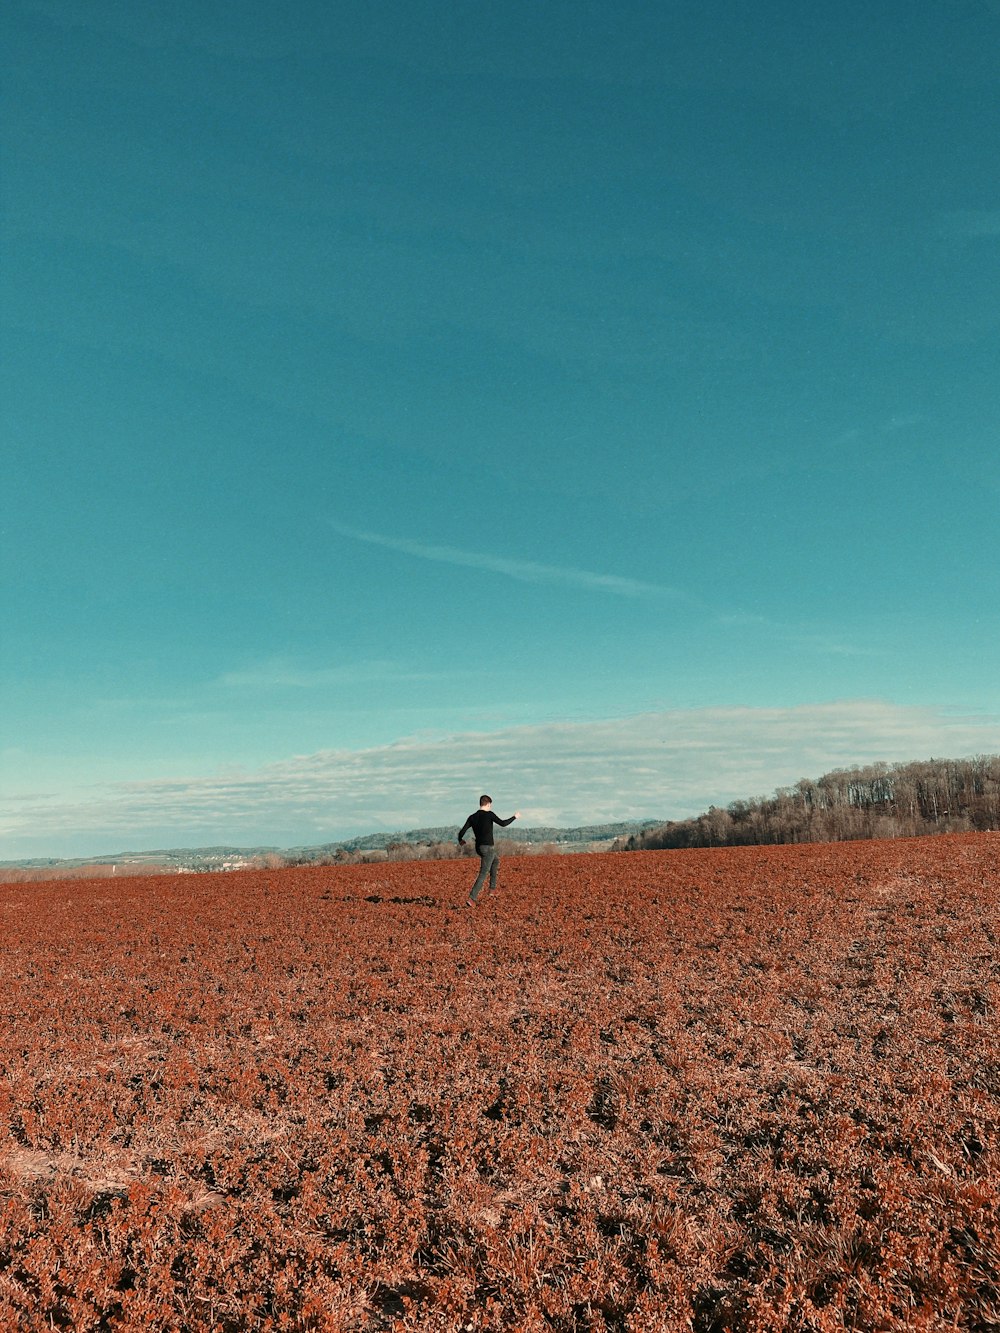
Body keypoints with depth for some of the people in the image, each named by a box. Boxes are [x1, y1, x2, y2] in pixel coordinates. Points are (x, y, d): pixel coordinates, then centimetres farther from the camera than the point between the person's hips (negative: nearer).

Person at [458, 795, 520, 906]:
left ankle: (492, 888, 32)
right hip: (488, 848, -7)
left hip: (479, 847, 7)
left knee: (496, 857, 32)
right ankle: (472, 898, -11)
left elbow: (462, 831, 0)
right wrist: (514, 817, 0)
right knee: (483, 874, -3)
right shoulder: (489, 814, -11)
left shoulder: (472, 817, 5)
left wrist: (460, 840, 20)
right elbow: (503, 824, -15)